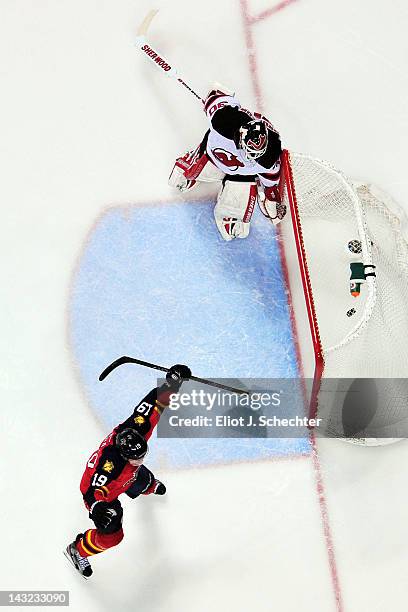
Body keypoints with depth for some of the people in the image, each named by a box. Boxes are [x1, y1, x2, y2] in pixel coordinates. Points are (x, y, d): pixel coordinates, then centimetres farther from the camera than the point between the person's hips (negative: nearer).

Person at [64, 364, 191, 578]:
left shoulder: (134, 430, -35)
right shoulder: (110, 465, -49)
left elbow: (153, 405, -25)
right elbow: (92, 490, -47)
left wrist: (171, 383, -30)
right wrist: (97, 508, -66)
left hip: (127, 475, 7)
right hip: (99, 490, -7)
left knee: (145, 481, 33)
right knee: (111, 535, -4)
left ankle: (150, 487, 75)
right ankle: (77, 550, 25)